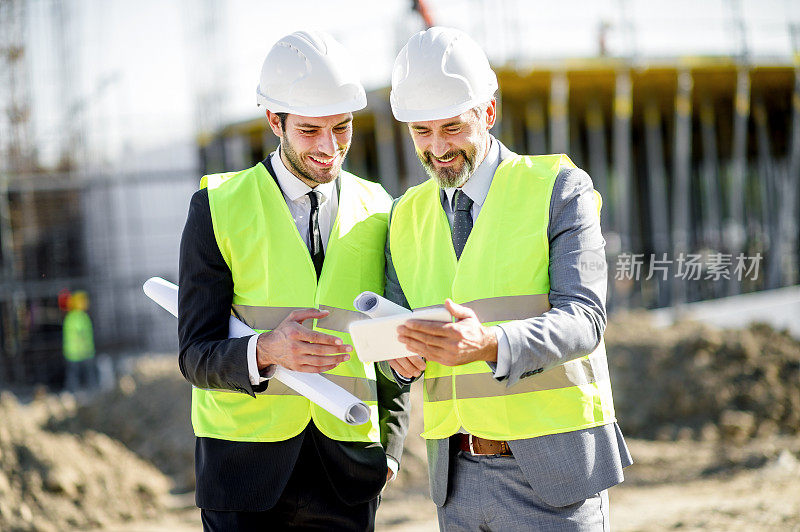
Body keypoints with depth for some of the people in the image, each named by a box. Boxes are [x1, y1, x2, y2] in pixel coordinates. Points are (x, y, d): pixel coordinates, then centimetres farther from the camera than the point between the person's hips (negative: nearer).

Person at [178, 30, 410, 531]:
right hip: (245, 464, -2)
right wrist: (267, 352, -28)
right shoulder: (218, 208, -4)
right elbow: (198, 358, -8)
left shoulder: (376, 212, 5)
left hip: (346, 466, 2)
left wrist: (389, 448, 4)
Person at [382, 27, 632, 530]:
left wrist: (489, 345, -33)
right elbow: (396, 330, 11)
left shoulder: (559, 190, -5)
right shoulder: (408, 215, 10)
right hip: (459, 476, 4)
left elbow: (583, 320, -15)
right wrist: (402, 353, -13)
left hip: (552, 471, -4)